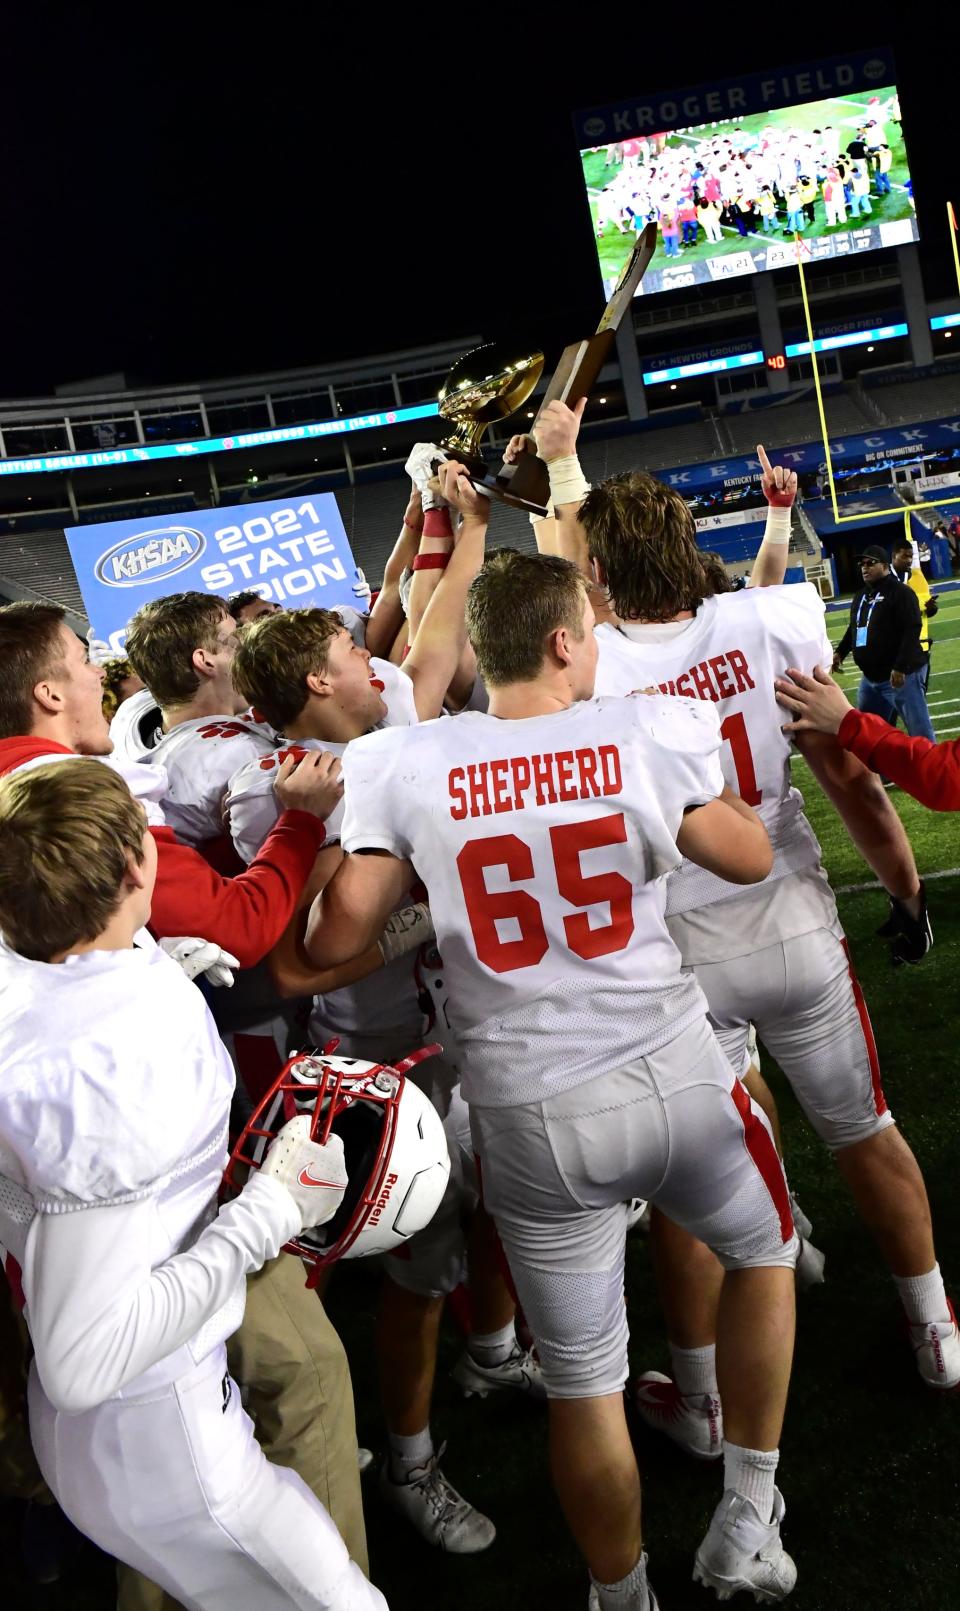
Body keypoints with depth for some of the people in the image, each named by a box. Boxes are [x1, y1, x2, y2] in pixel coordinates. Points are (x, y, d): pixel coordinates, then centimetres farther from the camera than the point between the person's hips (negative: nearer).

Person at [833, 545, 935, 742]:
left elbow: (912, 631, -20)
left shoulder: (901, 593, -11)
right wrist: (840, 652, 13)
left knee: (919, 730, -5)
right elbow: (854, 628, 28)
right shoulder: (860, 596, 16)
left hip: (900, 676, -8)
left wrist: (900, 668, -25)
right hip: (870, 677, 9)